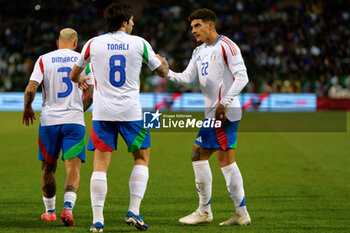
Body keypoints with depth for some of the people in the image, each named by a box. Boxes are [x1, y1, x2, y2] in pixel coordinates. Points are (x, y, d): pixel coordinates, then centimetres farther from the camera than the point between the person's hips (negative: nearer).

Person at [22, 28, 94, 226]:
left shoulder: (44, 59, 2)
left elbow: (31, 89, -6)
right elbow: (90, 95, 4)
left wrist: (27, 109, 12)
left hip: (49, 121, 1)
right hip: (74, 121, -1)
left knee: (48, 169, 15)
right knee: (74, 168, -5)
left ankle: (50, 211, 27)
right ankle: (68, 208, -27)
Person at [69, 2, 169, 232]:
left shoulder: (93, 44, 3)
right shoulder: (139, 43, 1)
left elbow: (74, 76, 15)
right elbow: (162, 71, 13)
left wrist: (80, 80, 40)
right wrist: (163, 61, 38)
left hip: (102, 112, 1)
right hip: (130, 111, -1)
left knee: (100, 165, 2)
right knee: (142, 159, 15)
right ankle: (134, 211, 5)